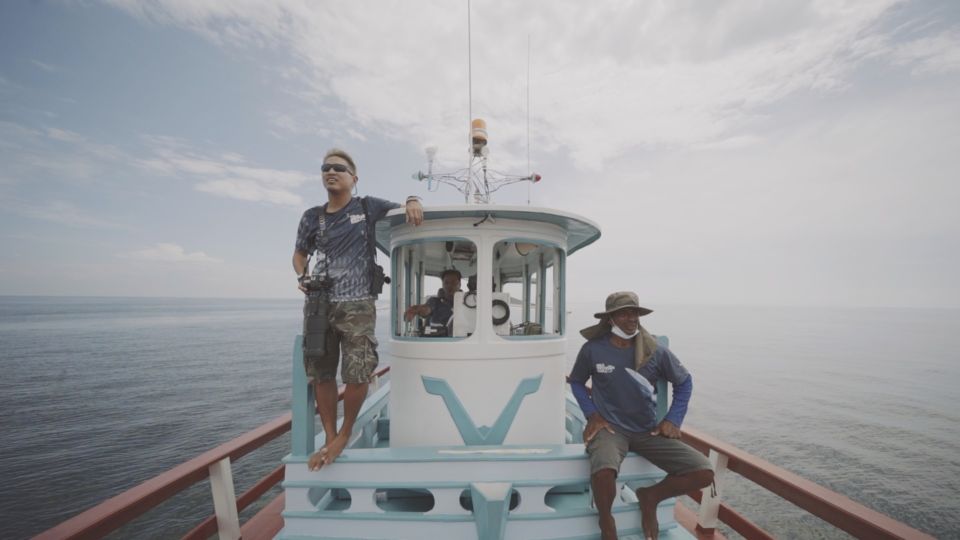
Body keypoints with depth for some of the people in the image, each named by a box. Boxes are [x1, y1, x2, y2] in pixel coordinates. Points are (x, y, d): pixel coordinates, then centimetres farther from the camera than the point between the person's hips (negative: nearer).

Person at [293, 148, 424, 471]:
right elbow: (300, 253, 25)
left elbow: (409, 212, 14)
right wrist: (301, 276, 4)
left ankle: (345, 434, 21)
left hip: (357, 305, -3)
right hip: (318, 304, 4)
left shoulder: (368, 207, 4)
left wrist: (413, 201, -10)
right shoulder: (312, 218, 12)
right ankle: (330, 438, 27)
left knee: (358, 375, -7)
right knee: (320, 375, 9)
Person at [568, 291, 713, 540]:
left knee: (703, 473, -14)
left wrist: (673, 419, 2)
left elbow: (684, 382, 12)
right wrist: (592, 414, -6)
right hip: (609, 428, -3)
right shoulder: (592, 350, -10)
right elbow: (576, 382, 7)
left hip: (648, 430, 4)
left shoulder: (656, 351, -4)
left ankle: (650, 497, 16)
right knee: (603, 472, -34)